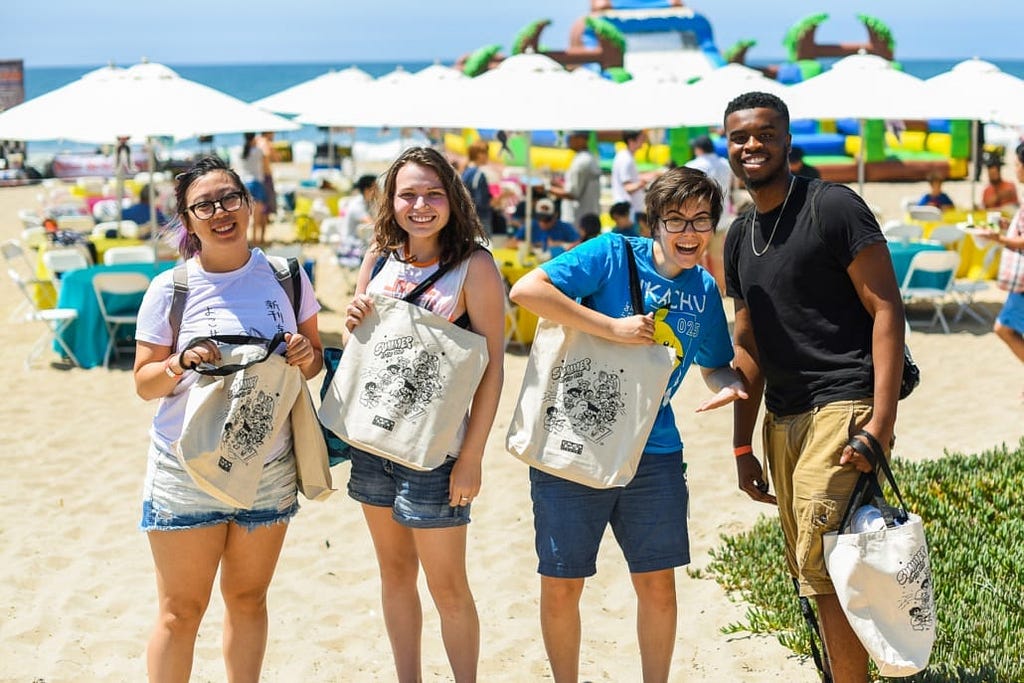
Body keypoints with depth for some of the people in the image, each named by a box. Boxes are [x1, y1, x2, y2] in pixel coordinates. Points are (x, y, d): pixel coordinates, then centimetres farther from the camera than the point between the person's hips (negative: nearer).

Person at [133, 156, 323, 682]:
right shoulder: (170, 289, -6)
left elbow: (315, 360, 9)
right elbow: (143, 383, -2)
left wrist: (306, 356, -13)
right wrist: (179, 365, -22)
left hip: (269, 471, 3)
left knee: (248, 599, 16)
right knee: (180, 612, 3)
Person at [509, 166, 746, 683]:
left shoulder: (705, 291, 7)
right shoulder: (613, 254, -9)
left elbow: (716, 367, 19)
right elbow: (526, 290, -20)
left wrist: (729, 386, -6)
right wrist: (613, 327, -21)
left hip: (653, 452, 4)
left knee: (658, 583, 7)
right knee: (561, 585, 4)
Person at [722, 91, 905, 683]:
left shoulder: (833, 207, -7)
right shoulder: (740, 238, 15)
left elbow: (887, 308, -11)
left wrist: (881, 422, -20)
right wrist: (743, 446, 16)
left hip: (842, 407, -8)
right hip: (781, 418, 8)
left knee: (822, 563, -13)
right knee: (807, 568, 12)